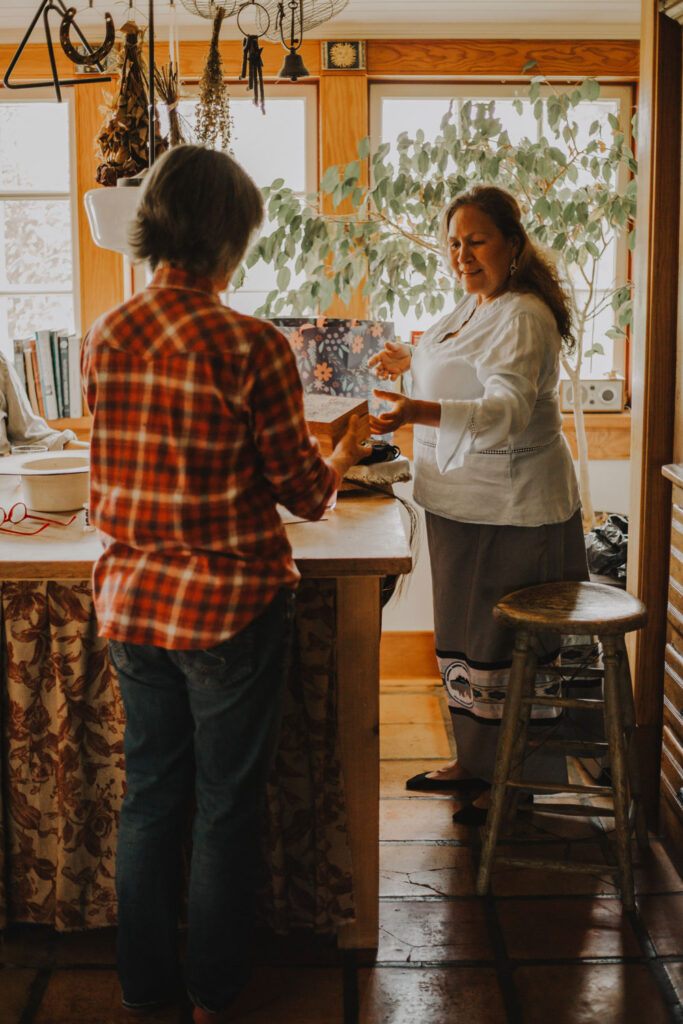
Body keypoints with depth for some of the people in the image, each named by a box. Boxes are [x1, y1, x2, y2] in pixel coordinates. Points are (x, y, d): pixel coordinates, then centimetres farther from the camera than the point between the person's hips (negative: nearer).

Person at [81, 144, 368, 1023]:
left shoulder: (103, 339, -1)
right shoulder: (253, 347, -18)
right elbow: (305, 495, -10)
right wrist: (345, 451, 10)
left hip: (130, 600, 5)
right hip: (229, 605, -5)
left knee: (149, 792, 19)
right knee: (226, 803, 13)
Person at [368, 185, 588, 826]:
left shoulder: (522, 317, -19)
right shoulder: (475, 305, 12)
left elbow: (508, 405, -35)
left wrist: (423, 412, -49)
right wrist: (415, 363, 36)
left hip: (512, 511, -10)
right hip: (464, 504, 10)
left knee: (507, 646, 1)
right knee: (466, 635, 18)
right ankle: (474, 762, 33)